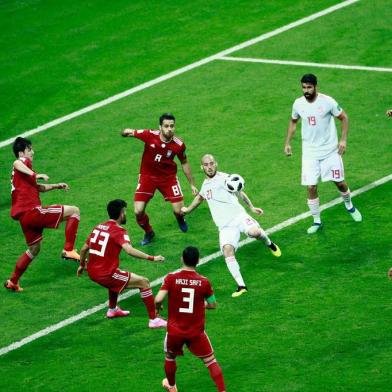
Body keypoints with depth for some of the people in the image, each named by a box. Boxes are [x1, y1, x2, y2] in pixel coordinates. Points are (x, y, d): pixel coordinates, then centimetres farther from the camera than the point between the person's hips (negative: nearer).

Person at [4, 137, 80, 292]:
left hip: (24, 217, 10)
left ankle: (13, 281, 29)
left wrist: (57, 186, 32)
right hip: (32, 211, -10)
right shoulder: (23, 162, -4)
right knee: (74, 211, -6)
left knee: (34, 249, 26)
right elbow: (17, 163, -31)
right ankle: (68, 250, -12)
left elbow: (37, 187, 37)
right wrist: (35, 175, -37)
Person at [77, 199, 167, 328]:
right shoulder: (118, 231, -11)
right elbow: (129, 250, -29)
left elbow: (84, 249, 18)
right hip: (106, 274, -8)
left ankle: (112, 309, 49)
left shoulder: (98, 227, 11)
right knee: (144, 282, -3)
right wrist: (151, 258, -27)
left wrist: (82, 265, 35)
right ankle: (153, 320, -5)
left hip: (92, 272, 8)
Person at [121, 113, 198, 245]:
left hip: (168, 177, 0)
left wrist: (192, 184, 7)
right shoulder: (149, 135, -23)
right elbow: (130, 132, -8)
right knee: (138, 212, -9)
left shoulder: (179, 145, -17)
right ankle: (148, 233, 24)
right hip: (147, 176, 0)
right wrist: (126, 132, -34)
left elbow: (184, 163, 1)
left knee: (178, 211, -6)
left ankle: (180, 220, 36)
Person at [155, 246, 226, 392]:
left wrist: (157, 307, 3)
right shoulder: (204, 282, -10)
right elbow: (213, 305, 1)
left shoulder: (171, 278, -12)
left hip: (174, 331, 1)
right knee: (211, 361, 10)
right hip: (196, 332, -1)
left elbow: (158, 299, -20)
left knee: (170, 357, 28)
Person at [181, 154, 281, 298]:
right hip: (225, 226, 4)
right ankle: (241, 286, -24)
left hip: (238, 216, -4)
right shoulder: (205, 184, 19)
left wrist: (252, 207, -8)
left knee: (254, 232, -34)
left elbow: (240, 193, 4)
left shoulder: (224, 178, 0)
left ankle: (269, 243, 4)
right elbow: (200, 197, 42)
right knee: (228, 250, -23)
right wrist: (188, 209, 51)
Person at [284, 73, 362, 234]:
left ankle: (349, 206, 37)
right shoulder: (298, 104, -3)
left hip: (330, 150, -2)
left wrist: (343, 139, -10)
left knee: (339, 182, 6)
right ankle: (316, 221, 9)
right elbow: (293, 121, 17)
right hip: (310, 153, 2)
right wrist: (287, 143, 13)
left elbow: (344, 117, -2)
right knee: (311, 187, -5)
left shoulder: (327, 101, -14)